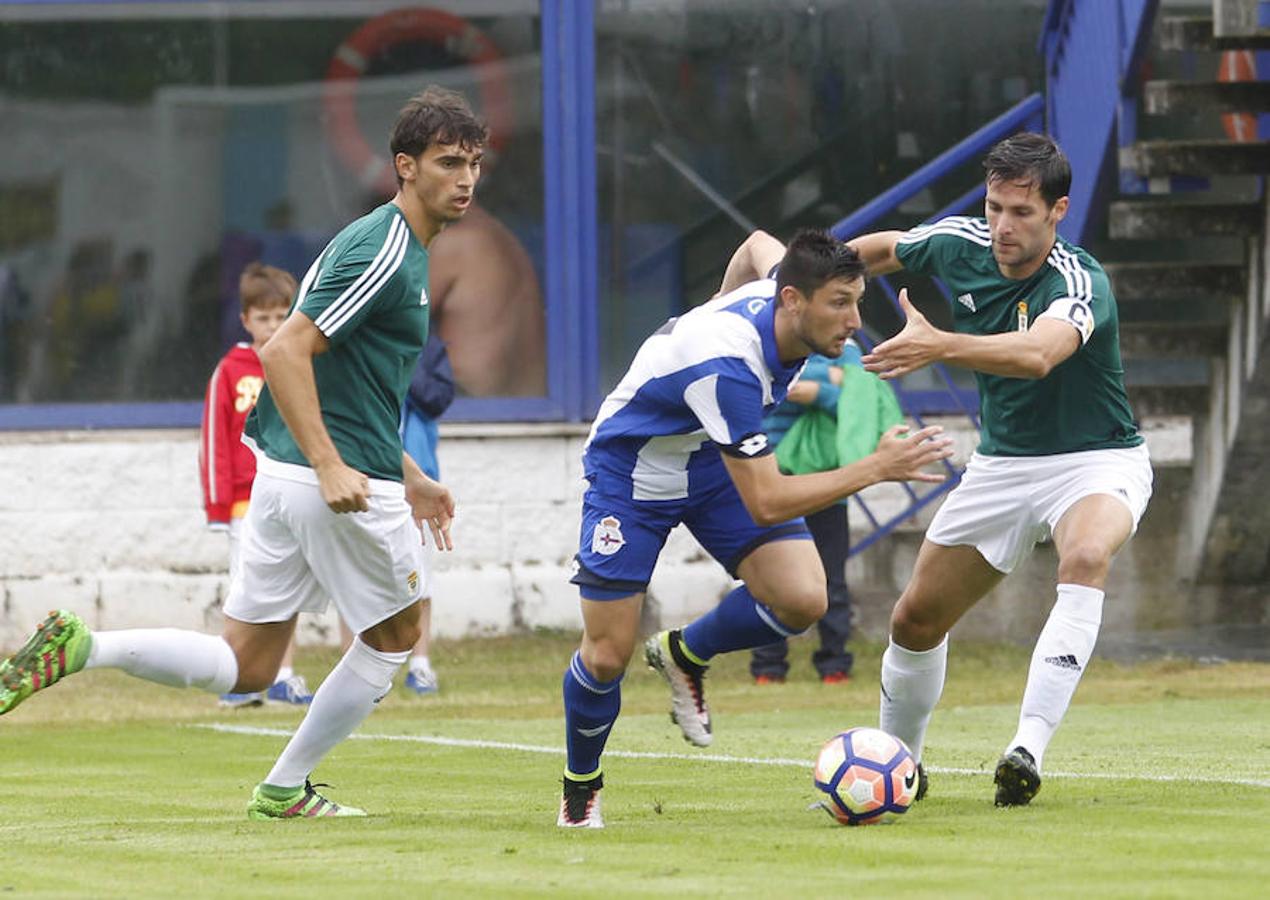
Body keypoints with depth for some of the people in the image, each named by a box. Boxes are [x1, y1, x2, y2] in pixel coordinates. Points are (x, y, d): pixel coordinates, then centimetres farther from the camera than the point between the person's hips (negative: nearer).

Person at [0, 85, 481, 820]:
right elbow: (286, 351, -24)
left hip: (285, 474, 9)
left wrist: (408, 476, 28)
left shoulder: (402, 251, 17)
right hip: (342, 483, -9)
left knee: (244, 667, 9)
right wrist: (331, 467, -29)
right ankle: (286, 788, 19)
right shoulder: (384, 252, -15)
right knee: (395, 636, 11)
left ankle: (80, 648, -4)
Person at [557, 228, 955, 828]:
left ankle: (684, 655, 12)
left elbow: (758, 245, 9)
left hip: (715, 462, 6)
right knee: (607, 655, -8)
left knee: (801, 599, -17)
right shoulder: (726, 365, -41)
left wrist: (716, 311, 26)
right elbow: (765, 504, -39)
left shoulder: (784, 289, -19)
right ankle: (579, 786, 21)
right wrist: (877, 469, -39)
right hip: (630, 470, -6)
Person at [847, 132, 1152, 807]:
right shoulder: (959, 246, -8)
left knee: (1086, 557, -38)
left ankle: (1028, 747, -46)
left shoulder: (1080, 284, -27)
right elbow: (880, 250, 16)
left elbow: (1036, 354, -49)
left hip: (1096, 460, -6)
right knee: (915, 620, 6)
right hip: (1002, 465, 6)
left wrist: (938, 345, -61)